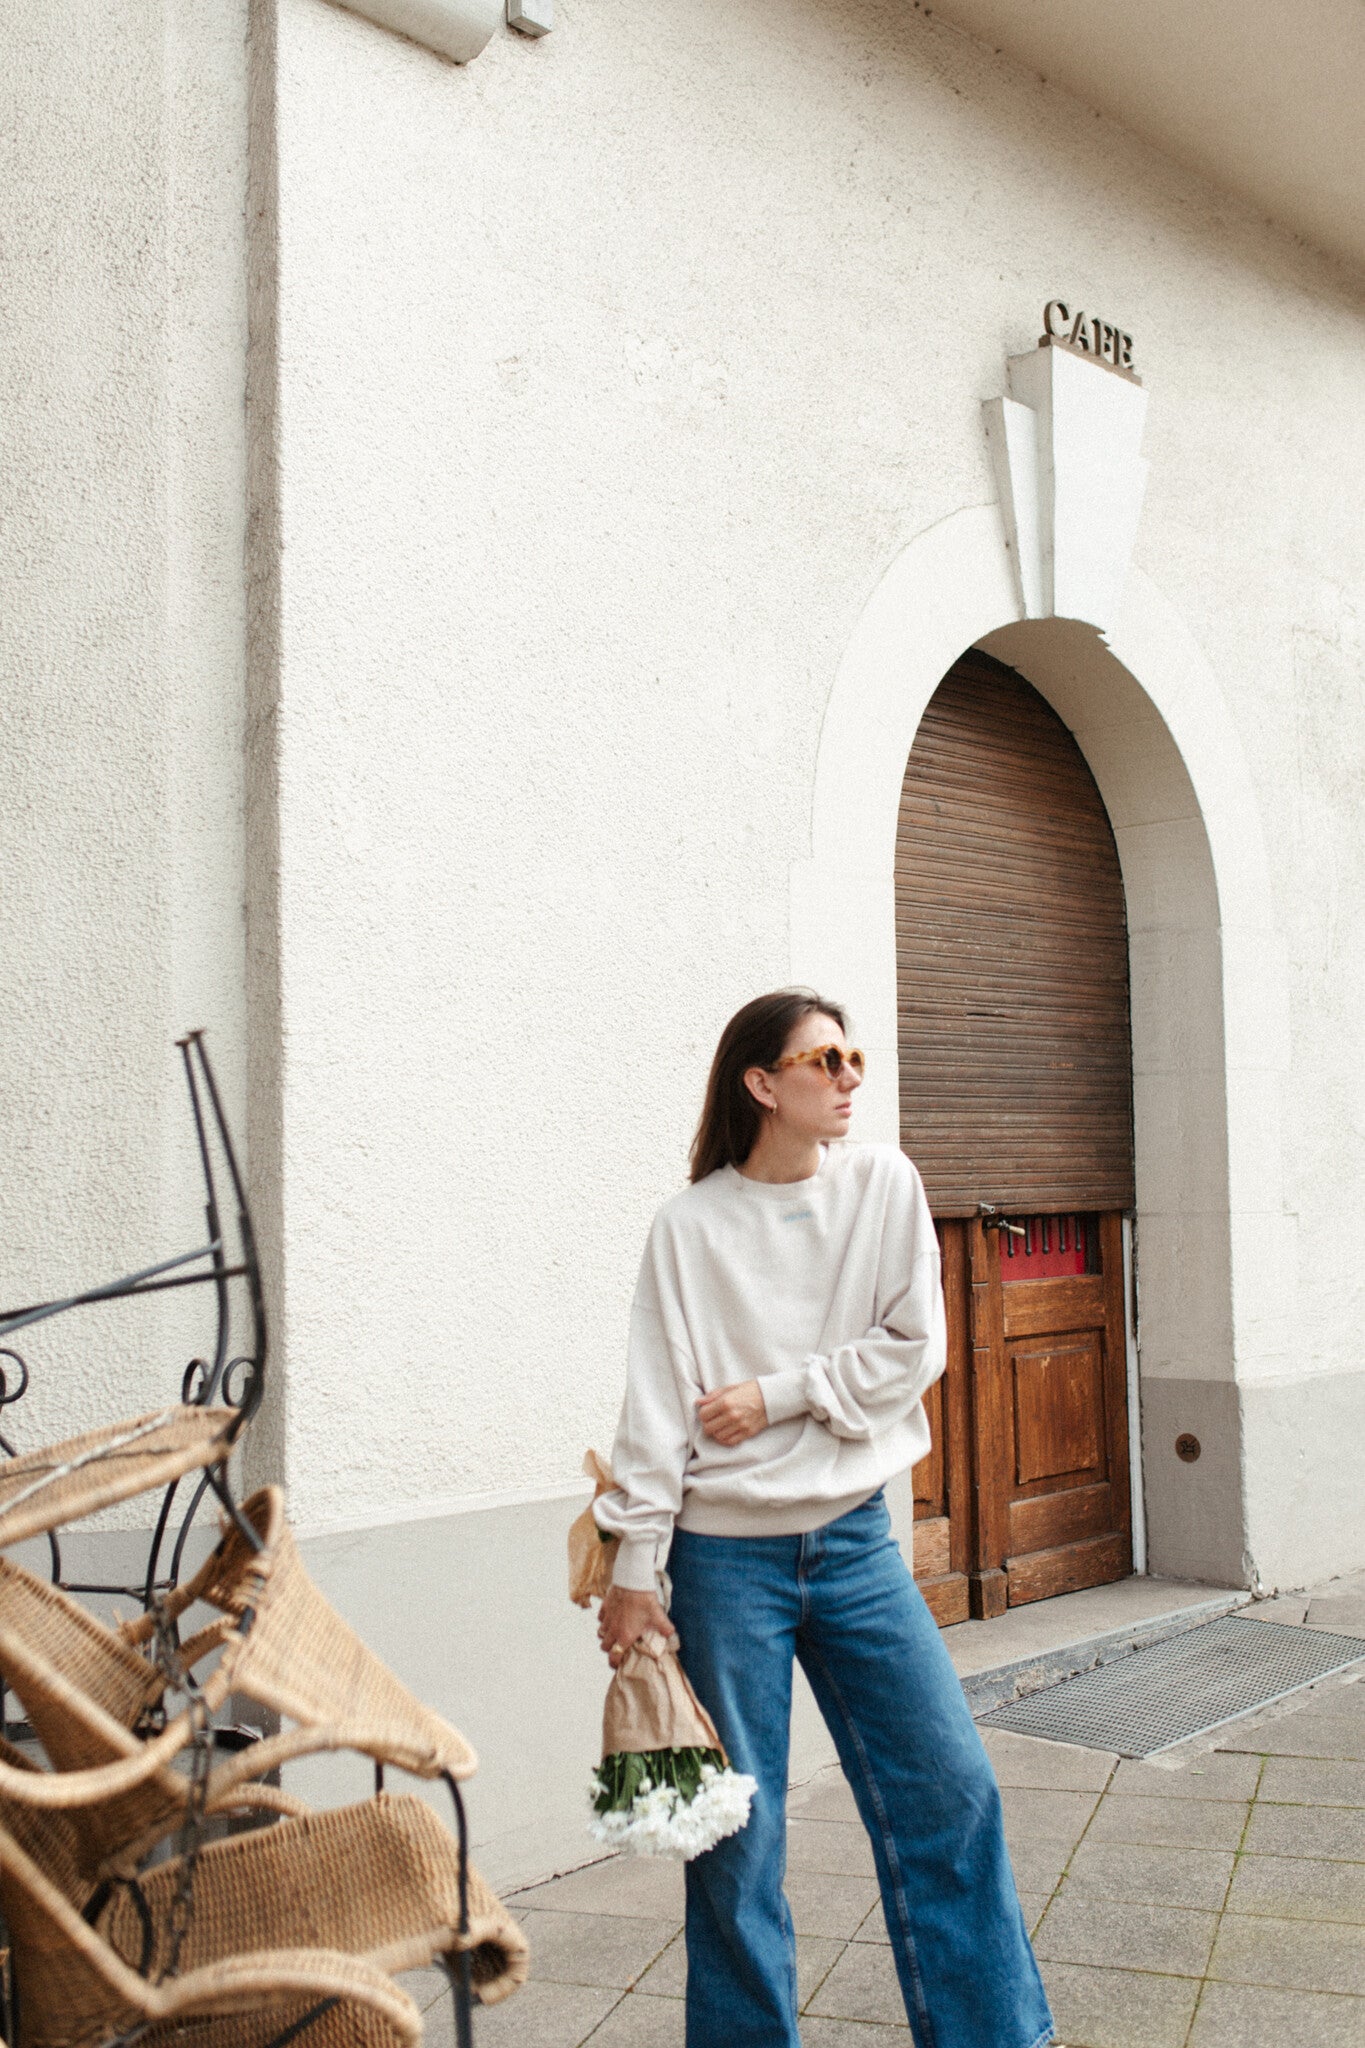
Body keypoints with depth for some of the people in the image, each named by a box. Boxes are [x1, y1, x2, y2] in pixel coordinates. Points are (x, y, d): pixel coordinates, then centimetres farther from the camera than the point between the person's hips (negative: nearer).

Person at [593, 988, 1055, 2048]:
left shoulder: (885, 1182, 2)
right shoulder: (692, 1224, -5)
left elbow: (915, 1346, -3)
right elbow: (657, 1407, -6)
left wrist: (779, 1394, -10)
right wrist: (634, 1572, -8)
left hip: (853, 1538, 3)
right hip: (726, 1554, -2)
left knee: (950, 1788, 4)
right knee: (734, 1829, 5)